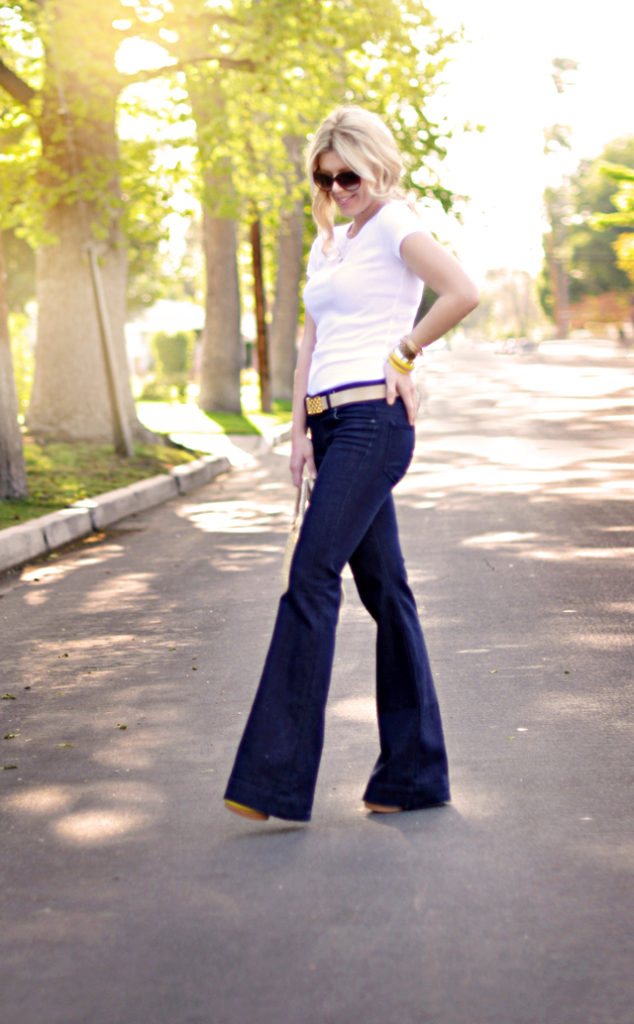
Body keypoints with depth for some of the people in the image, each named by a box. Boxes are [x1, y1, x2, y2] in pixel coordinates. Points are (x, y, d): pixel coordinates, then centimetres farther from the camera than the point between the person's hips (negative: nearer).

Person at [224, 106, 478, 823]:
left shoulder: (394, 224, -3)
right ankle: (414, 775, 12)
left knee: (311, 581, -14)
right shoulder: (327, 244, 22)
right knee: (382, 588, 8)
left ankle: (277, 777, -13)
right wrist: (300, 429, 10)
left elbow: (463, 293, -18)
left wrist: (404, 353, -7)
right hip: (333, 424, 9)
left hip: (373, 422, -9)